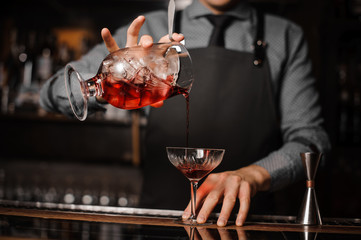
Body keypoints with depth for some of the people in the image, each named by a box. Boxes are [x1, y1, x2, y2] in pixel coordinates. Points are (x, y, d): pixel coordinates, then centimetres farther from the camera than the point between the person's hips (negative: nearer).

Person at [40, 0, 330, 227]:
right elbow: (57, 93, 3)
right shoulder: (151, 30, 9)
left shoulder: (287, 37, 10)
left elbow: (309, 137, 3)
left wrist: (253, 175, -17)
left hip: (241, 224, 0)